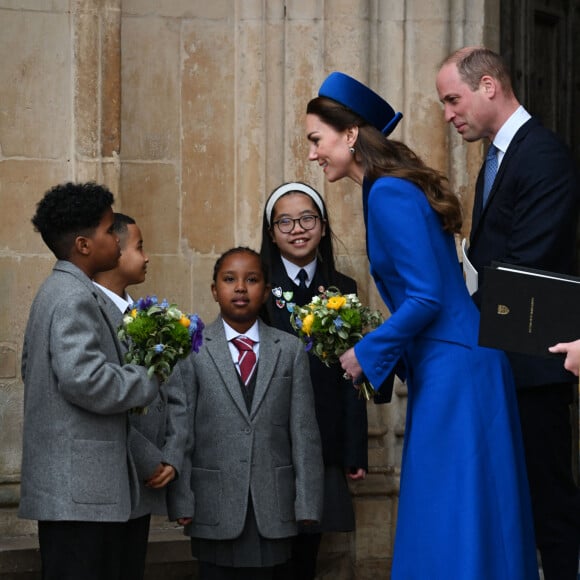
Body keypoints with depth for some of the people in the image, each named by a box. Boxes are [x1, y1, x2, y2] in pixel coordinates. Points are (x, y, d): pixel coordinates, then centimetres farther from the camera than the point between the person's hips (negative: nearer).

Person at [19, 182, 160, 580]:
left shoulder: (56, 292, 17)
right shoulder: (75, 297, -14)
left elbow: (33, 369, 26)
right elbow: (83, 379, -26)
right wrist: (147, 382, -10)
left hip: (68, 486, 10)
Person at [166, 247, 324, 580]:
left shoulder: (291, 350, 8)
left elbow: (304, 431, 3)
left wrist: (308, 503, -2)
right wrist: (181, 501, -8)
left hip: (273, 510, 1)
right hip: (215, 504, -1)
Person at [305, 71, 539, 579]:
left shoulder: (389, 195, -15)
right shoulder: (396, 189, 14)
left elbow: (427, 299, -19)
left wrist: (366, 353, -8)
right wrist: (378, 345, 14)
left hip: (454, 371, -10)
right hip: (450, 365, 10)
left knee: (449, 532, -5)